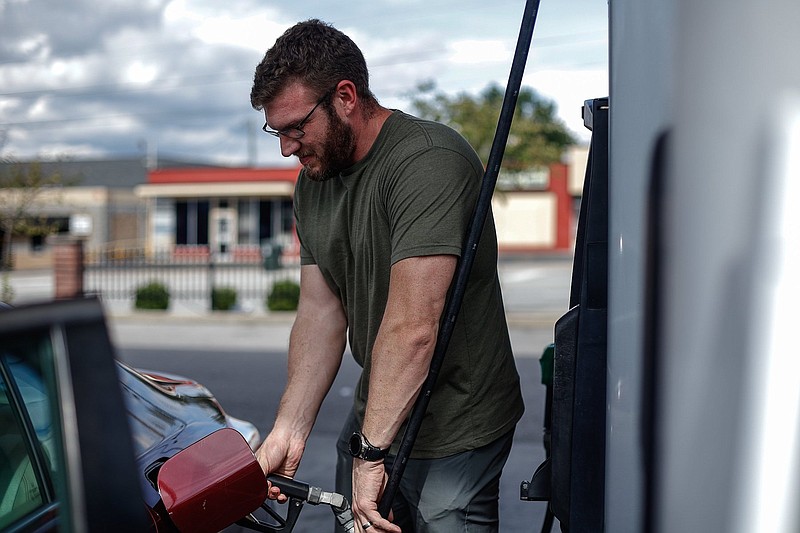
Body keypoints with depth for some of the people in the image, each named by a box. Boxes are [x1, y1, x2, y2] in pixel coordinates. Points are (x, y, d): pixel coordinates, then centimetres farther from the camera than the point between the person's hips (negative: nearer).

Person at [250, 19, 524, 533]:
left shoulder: (429, 159, -23)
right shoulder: (312, 184, 6)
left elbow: (413, 327, -28)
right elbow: (320, 312, 2)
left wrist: (371, 451, -25)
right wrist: (289, 432, -7)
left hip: (454, 432, -8)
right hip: (374, 418, 8)